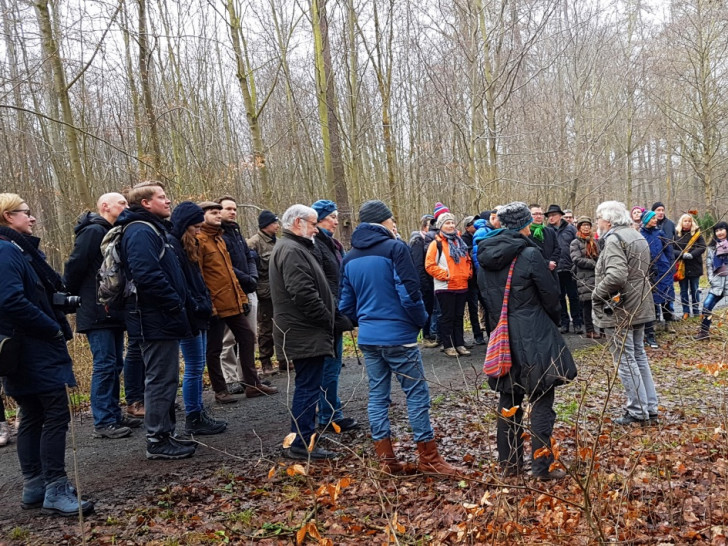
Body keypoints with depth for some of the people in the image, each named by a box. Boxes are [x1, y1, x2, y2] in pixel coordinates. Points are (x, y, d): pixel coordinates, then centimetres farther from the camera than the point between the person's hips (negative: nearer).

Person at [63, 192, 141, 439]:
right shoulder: (93, 231, -11)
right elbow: (74, 266, -16)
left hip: (113, 312, 9)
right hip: (97, 313, -9)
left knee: (115, 365, 12)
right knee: (105, 365, -7)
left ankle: (114, 414, 20)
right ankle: (103, 423, -1)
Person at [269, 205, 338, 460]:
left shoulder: (293, 248, 19)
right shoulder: (292, 251, -16)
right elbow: (303, 294, -25)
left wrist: (327, 320, 16)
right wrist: (328, 320, -15)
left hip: (302, 332, 11)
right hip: (306, 333, -11)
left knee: (307, 386, 18)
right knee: (308, 386, -5)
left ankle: (302, 438, 28)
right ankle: (302, 444, 3)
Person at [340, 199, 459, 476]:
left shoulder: (350, 257, 8)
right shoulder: (393, 248, -11)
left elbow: (346, 304, 10)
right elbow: (409, 293, -16)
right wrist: (421, 320, 0)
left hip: (368, 338, 6)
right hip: (398, 336, -6)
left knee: (377, 396, 12)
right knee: (417, 394, 3)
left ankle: (386, 459, 17)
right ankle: (429, 458, 11)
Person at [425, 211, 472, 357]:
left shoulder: (460, 242, 14)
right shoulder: (436, 244, -5)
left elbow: (467, 260, 22)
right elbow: (429, 265, -11)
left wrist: (468, 273, 7)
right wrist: (444, 275, -14)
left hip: (462, 286, 6)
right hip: (445, 287, -6)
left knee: (459, 317, 12)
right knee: (447, 317, 2)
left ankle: (460, 344, 19)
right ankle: (448, 346, 10)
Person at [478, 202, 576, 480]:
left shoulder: (486, 256, 3)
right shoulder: (530, 254, -15)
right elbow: (551, 295, -6)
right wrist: (554, 320, 13)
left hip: (503, 337, 6)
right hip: (534, 337, -6)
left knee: (509, 399, 15)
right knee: (541, 400, 4)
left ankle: (509, 462, 23)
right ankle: (543, 466, 8)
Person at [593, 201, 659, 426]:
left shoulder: (614, 240, -18)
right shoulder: (639, 237, 14)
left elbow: (616, 275, -30)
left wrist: (597, 294, -17)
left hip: (618, 311, -10)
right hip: (640, 308, 10)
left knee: (625, 360, -1)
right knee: (639, 355, 17)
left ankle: (638, 412, 6)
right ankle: (650, 409, 23)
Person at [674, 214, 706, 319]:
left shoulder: (697, 233, 2)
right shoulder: (676, 234, 0)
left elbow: (702, 247, -6)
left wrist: (692, 254, -20)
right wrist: (682, 254, -20)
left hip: (694, 266, 0)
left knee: (694, 290, 9)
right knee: (683, 290, 7)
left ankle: (696, 311, 18)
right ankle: (685, 312, 15)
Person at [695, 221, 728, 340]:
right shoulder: (712, 247, 12)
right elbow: (709, 264, 11)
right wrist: (711, 278, 0)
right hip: (718, 281, 3)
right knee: (707, 305, -3)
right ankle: (704, 331, 8)